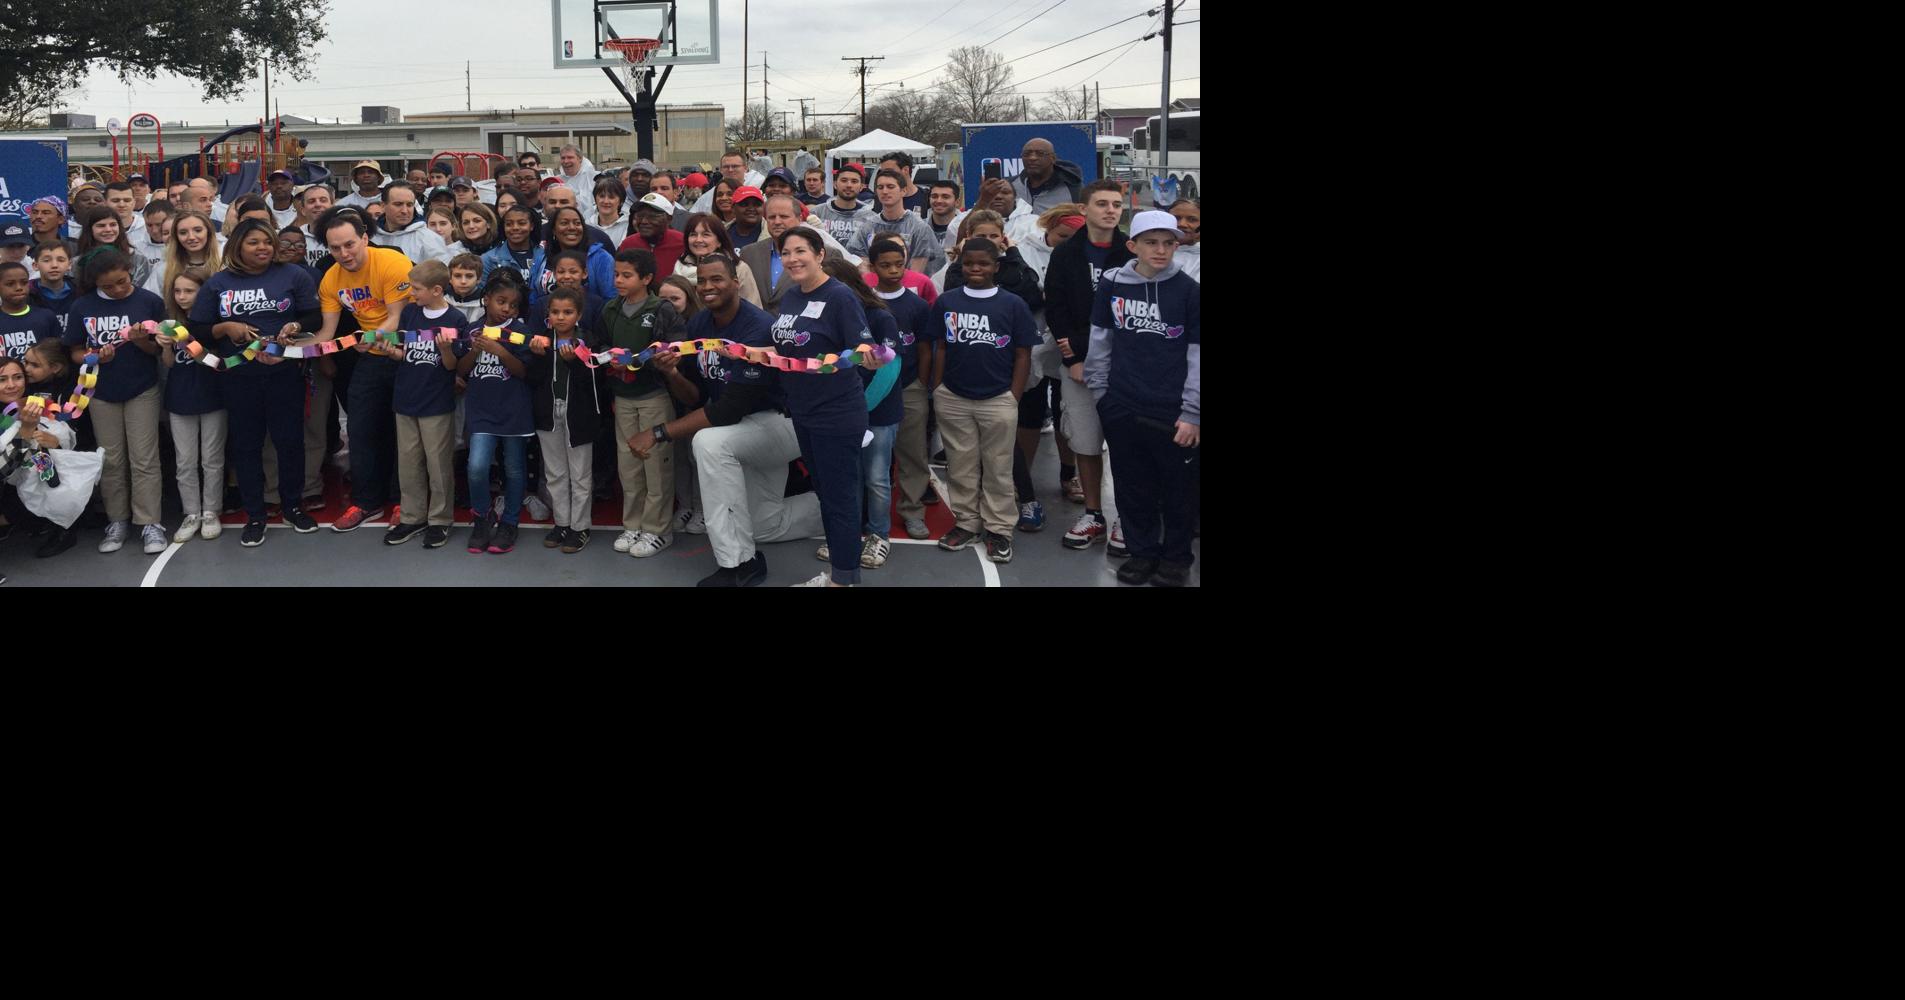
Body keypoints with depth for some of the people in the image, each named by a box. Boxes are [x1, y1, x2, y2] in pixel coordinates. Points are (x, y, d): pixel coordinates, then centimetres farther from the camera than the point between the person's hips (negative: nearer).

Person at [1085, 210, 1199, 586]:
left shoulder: (1190, 291, -7)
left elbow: (1198, 356, -6)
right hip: (1122, 410, 2)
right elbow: (1100, 341, 8)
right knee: (1133, 488, 13)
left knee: (1178, 491, 8)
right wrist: (1100, 392, 6)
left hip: (1173, 414, -2)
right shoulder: (1112, 285, 0)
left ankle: (1176, 558, 25)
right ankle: (1142, 551, 30)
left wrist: (1192, 413, -9)